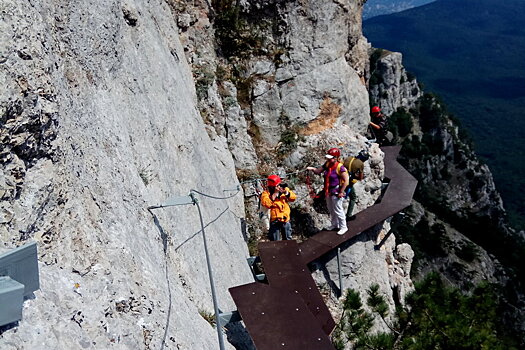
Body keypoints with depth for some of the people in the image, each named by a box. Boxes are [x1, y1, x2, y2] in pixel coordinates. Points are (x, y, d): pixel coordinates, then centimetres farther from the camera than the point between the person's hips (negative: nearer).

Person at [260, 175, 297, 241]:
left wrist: (286, 193, -16)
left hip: (286, 219, 4)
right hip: (275, 221, -4)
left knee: (288, 240, 17)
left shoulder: (284, 189, 8)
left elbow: (293, 197, 2)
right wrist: (275, 194, -21)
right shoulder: (266, 193, -6)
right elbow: (267, 204, -23)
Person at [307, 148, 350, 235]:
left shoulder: (340, 167, -23)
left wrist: (341, 192, -19)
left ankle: (343, 227, 22)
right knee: (331, 209, 21)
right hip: (328, 191, 8)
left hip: (336, 192, -8)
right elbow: (318, 171, 6)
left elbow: (346, 181, -21)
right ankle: (335, 224, 41)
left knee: (338, 210, 5)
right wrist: (312, 169, -16)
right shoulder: (327, 165, -2)